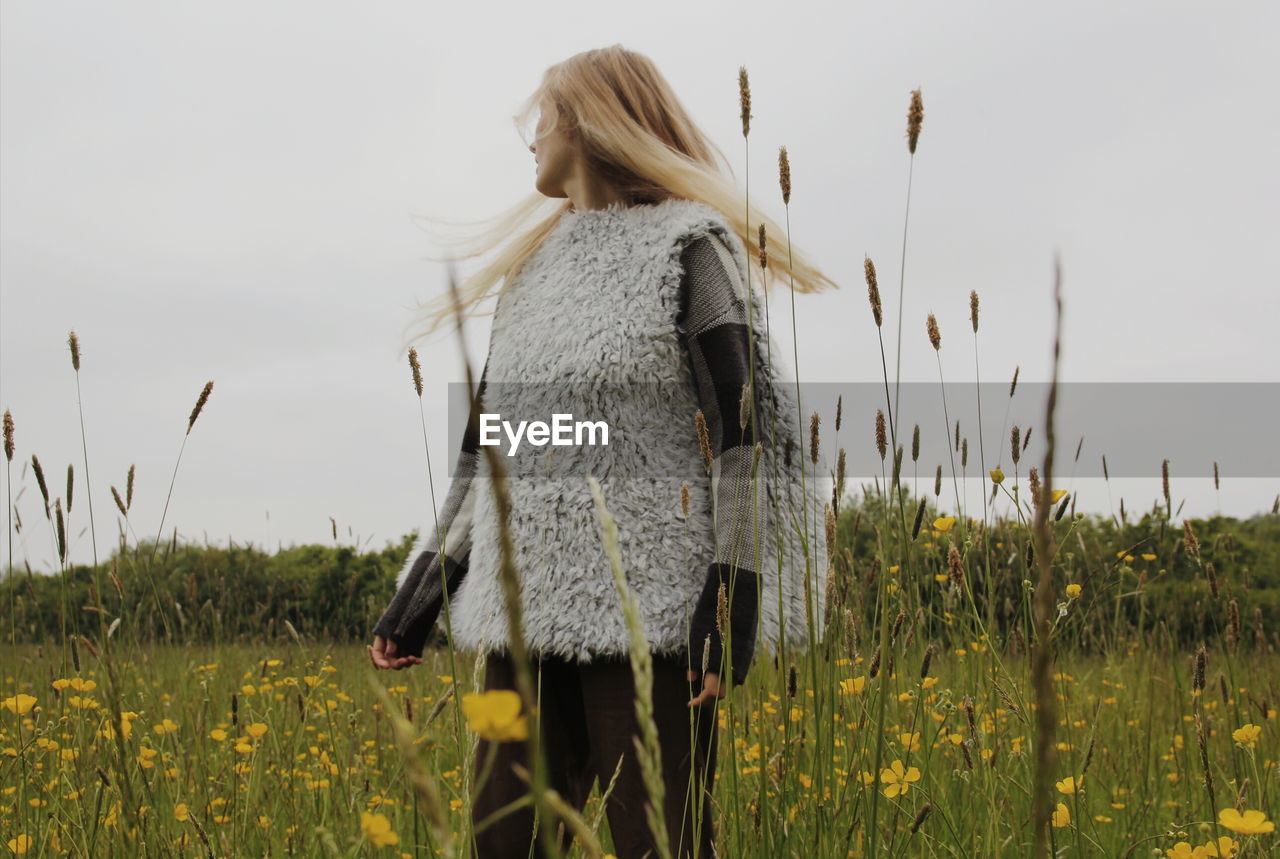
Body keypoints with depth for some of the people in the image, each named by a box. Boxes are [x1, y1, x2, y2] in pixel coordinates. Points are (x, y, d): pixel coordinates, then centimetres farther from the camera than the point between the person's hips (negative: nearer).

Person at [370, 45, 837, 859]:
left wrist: (733, 607, -18)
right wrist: (417, 599, 14)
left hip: (650, 605, -7)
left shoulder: (691, 247, -2)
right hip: (533, 607, 7)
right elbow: (489, 443, 19)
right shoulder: (538, 267, 19)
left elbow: (748, 428, -10)